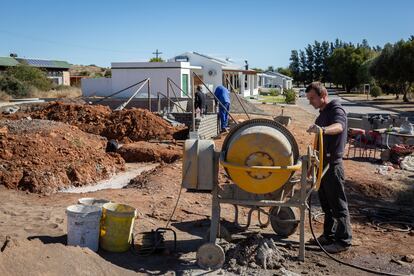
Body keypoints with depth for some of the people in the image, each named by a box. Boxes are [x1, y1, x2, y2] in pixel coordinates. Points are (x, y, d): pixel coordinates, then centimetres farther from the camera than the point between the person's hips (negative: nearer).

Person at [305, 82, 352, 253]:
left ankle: (343, 240, 5)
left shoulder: (336, 109, -14)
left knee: (338, 203, -3)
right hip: (323, 163, 10)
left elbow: (339, 126, -38)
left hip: (333, 164, -10)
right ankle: (329, 235, 26)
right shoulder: (323, 113, 15)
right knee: (326, 201, 15)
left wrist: (322, 129, -58)